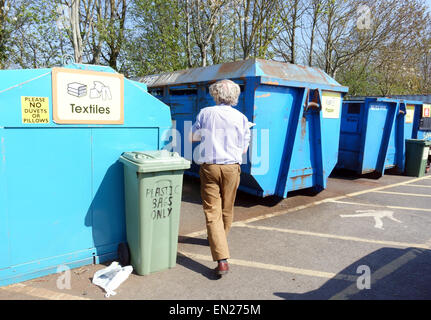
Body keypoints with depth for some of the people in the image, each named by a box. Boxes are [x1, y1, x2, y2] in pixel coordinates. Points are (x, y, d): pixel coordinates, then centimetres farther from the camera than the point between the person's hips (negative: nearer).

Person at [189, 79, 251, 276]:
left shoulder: (205, 113, -1)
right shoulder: (241, 118, 0)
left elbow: (192, 137, 8)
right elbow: (244, 149, 4)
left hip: (209, 166, -2)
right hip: (231, 167, 2)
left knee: (212, 212, -3)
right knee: (227, 209, 21)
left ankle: (222, 259, -10)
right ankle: (221, 240, 45)